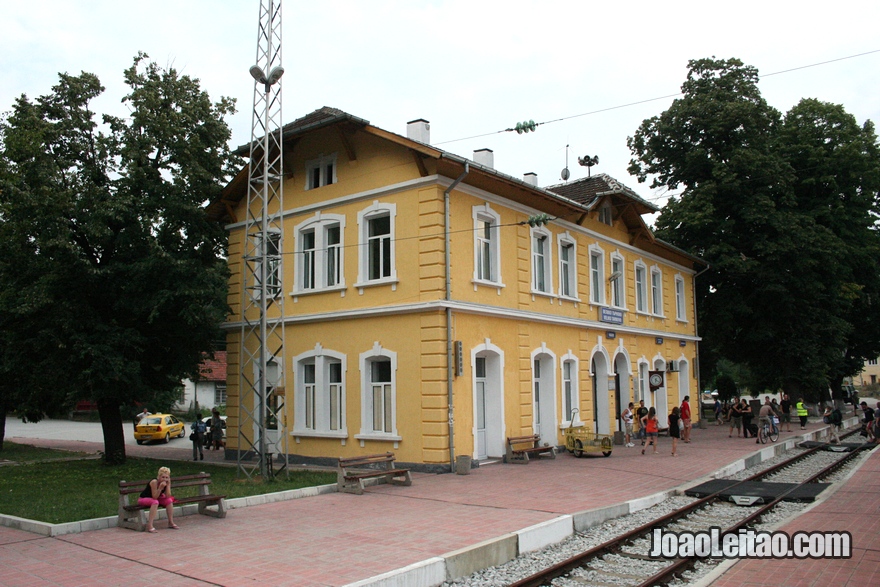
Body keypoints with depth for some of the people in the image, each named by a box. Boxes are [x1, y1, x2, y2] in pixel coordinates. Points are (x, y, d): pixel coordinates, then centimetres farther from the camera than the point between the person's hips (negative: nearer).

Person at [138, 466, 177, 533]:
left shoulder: (167, 482, -11)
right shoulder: (154, 482, -29)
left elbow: (168, 496, -18)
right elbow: (154, 497, -30)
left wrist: (168, 485, -25)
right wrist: (160, 487, -41)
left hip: (154, 498, 6)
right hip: (143, 499, -6)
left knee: (169, 500, -14)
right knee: (155, 502, -35)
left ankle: (171, 522, -5)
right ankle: (150, 526, -38)